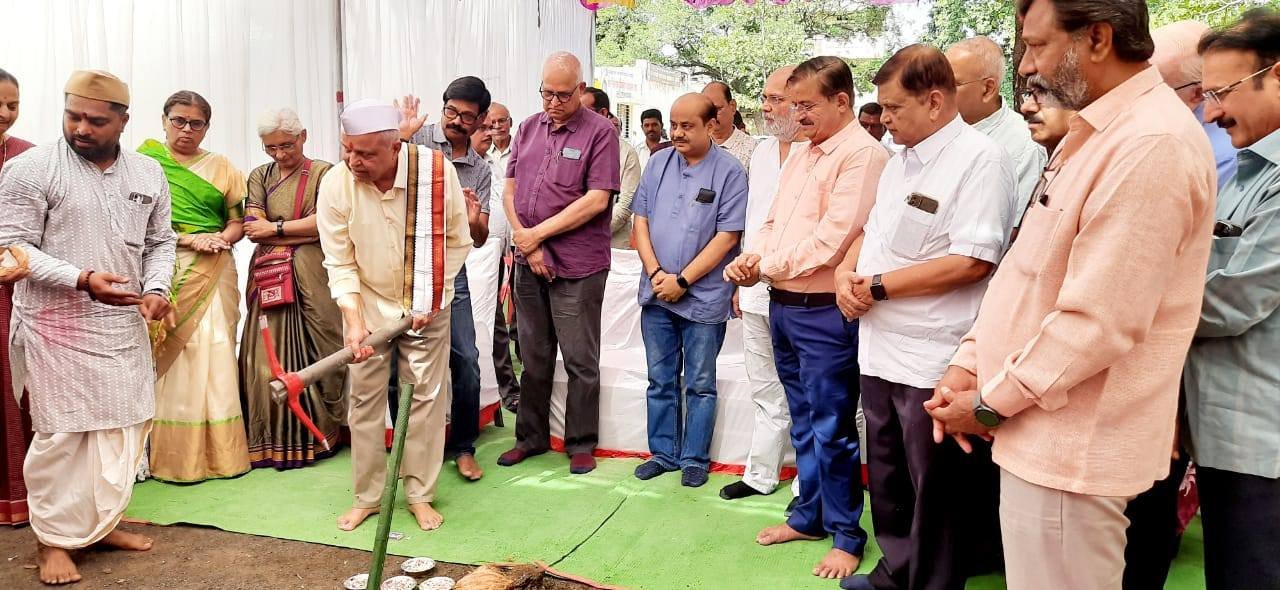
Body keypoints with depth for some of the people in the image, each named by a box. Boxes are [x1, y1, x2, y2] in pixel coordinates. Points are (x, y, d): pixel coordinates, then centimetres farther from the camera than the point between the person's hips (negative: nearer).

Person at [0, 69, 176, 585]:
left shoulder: (148, 174, 7)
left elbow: (160, 241, 15)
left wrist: (155, 288, -3)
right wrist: (81, 279, -22)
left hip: (124, 322, 5)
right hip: (57, 324, -5)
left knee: (124, 424, 9)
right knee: (62, 431, 0)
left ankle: (103, 522, 25)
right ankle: (54, 539, 15)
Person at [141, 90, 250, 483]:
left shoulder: (222, 167, 13)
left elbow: (237, 220, 12)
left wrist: (221, 239, -10)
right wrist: (189, 238, -12)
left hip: (211, 273, 1)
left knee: (212, 357, -1)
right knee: (167, 358, -2)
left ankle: (219, 452, 6)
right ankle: (171, 455, 5)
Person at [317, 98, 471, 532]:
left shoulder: (437, 172, -20)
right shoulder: (336, 183, -18)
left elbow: (457, 243, -7)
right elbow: (339, 262, -10)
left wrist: (429, 299, -12)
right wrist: (353, 321, -21)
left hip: (426, 307, 0)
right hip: (366, 305, 1)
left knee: (425, 398, 4)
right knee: (365, 398, 5)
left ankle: (420, 495, 18)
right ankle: (367, 496, 20)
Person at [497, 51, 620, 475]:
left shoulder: (600, 132, -6)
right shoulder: (529, 128, 11)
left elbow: (596, 201, -14)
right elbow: (510, 190, 10)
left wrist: (536, 234, -12)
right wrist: (524, 242, -4)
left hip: (577, 267, -5)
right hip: (528, 264, 5)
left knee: (580, 361, 5)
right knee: (534, 357, 15)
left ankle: (581, 444, 19)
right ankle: (531, 438, 28)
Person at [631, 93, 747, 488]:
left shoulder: (729, 172, -8)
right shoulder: (659, 163, 6)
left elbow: (726, 237, -12)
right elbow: (641, 220, 6)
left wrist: (681, 281, -14)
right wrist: (656, 273, -7)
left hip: (704, 297, -4)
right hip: (657, 293, 4)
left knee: (699, 384, 8)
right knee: (660, 381, 13)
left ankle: (694, 459, 21)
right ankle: (662, 453, 26)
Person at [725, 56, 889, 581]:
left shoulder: (862, 155, -13)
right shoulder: (801, 158, 16)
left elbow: (829, 240, -21)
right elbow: (774, 224, 17)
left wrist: (766, 267, -11)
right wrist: (750, 260, -3)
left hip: (824, 311, -9)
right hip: (782, 304, 9)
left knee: (831, 428, 1)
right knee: (803, 420, 18)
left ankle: (846, 536, 15)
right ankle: (810, 516, 32)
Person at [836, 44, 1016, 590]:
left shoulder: (980, 160, -14)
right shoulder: (901, 160, 13)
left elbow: (971, 262, -23)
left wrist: (878, 287, -17)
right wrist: (846, 271, -2)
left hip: (931, 360, -9)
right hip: (880, 347, 9)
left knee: (937, 490, 7)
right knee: (887, 477, 21)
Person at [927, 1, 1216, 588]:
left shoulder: (1153, 146, -20)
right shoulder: (1091, 133, 13)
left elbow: (1098, 321, -24)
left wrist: (992, 402, -13)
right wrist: (969, 361, 4)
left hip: (1070, 447, -9)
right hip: (1041, 434, 9)